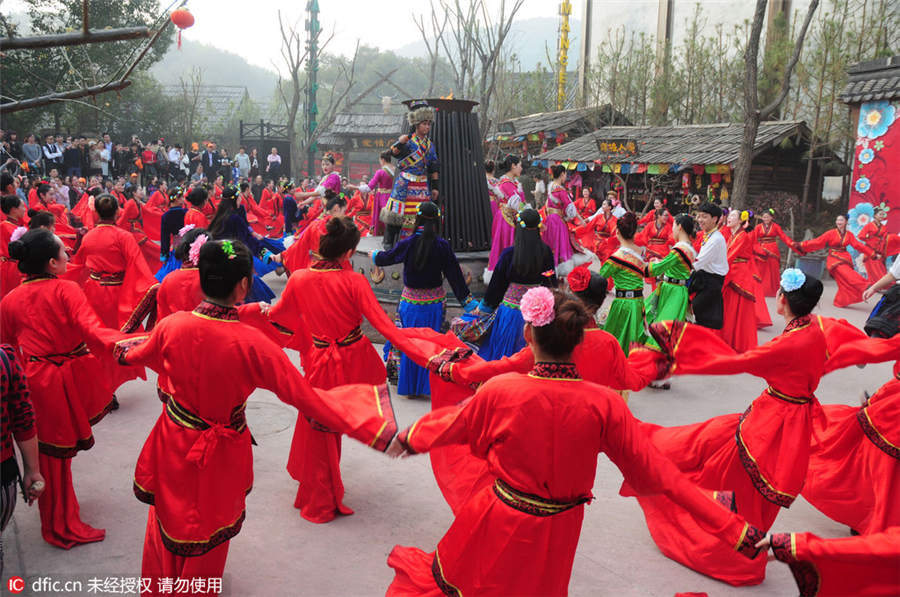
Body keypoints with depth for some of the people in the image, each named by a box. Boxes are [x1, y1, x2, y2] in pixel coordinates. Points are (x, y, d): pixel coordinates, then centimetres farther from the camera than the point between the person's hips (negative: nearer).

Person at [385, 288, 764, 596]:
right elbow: (656, 473, -16)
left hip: (499, 525, -3)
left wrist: (410, 437, 19)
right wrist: (734, 529, -8)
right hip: (558, 533, 3)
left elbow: (452, 425, -3)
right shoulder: (604, 404, -20)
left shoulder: (499, 391, -23)